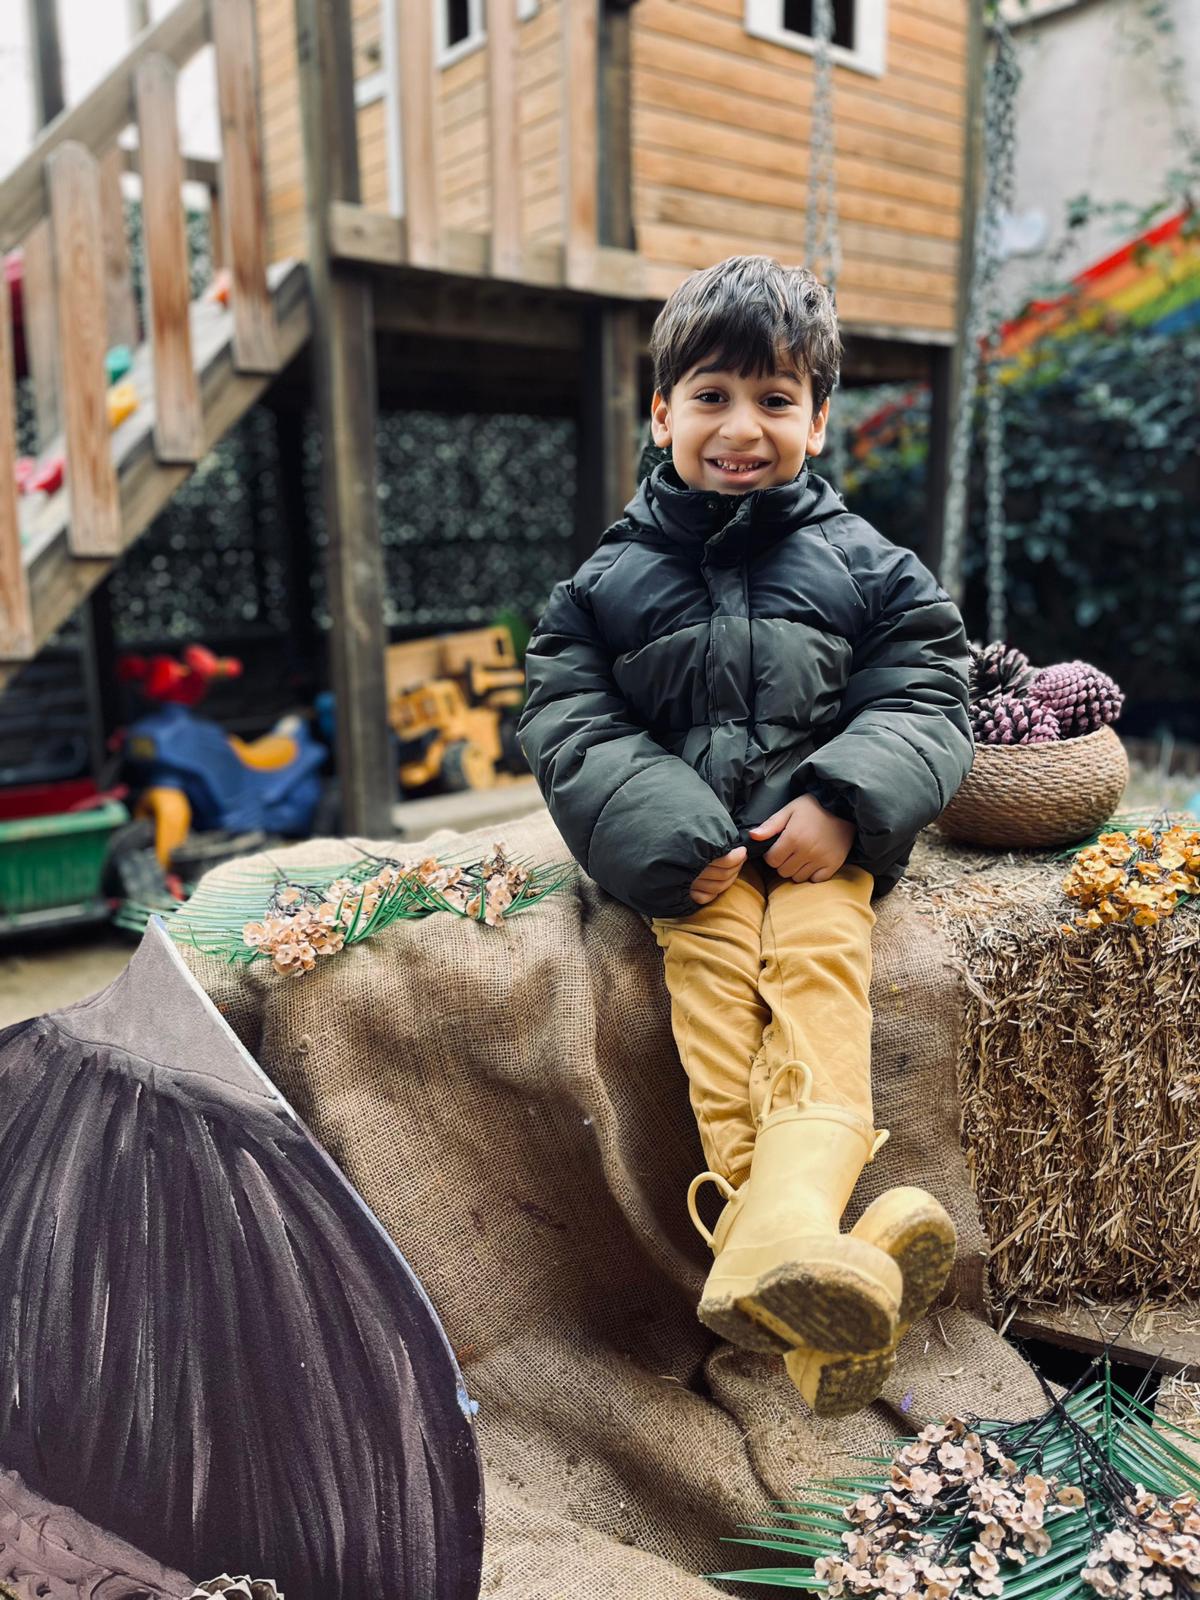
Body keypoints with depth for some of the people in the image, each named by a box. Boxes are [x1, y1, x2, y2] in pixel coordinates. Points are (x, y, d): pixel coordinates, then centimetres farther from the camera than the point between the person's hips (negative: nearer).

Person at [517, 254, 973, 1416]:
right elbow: (565, 720, 2)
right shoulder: (611, 579, 10)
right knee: (717, 976, -26)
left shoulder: (863, 567, 11)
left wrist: (841, 805, -14)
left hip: (820, 836, 1)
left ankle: (784, 1229, -43)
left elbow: (923, 699, 6)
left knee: (820, 969, -27)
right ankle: (811, 1273, -39)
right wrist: (667, 837, -14)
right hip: (688, 848, 0)